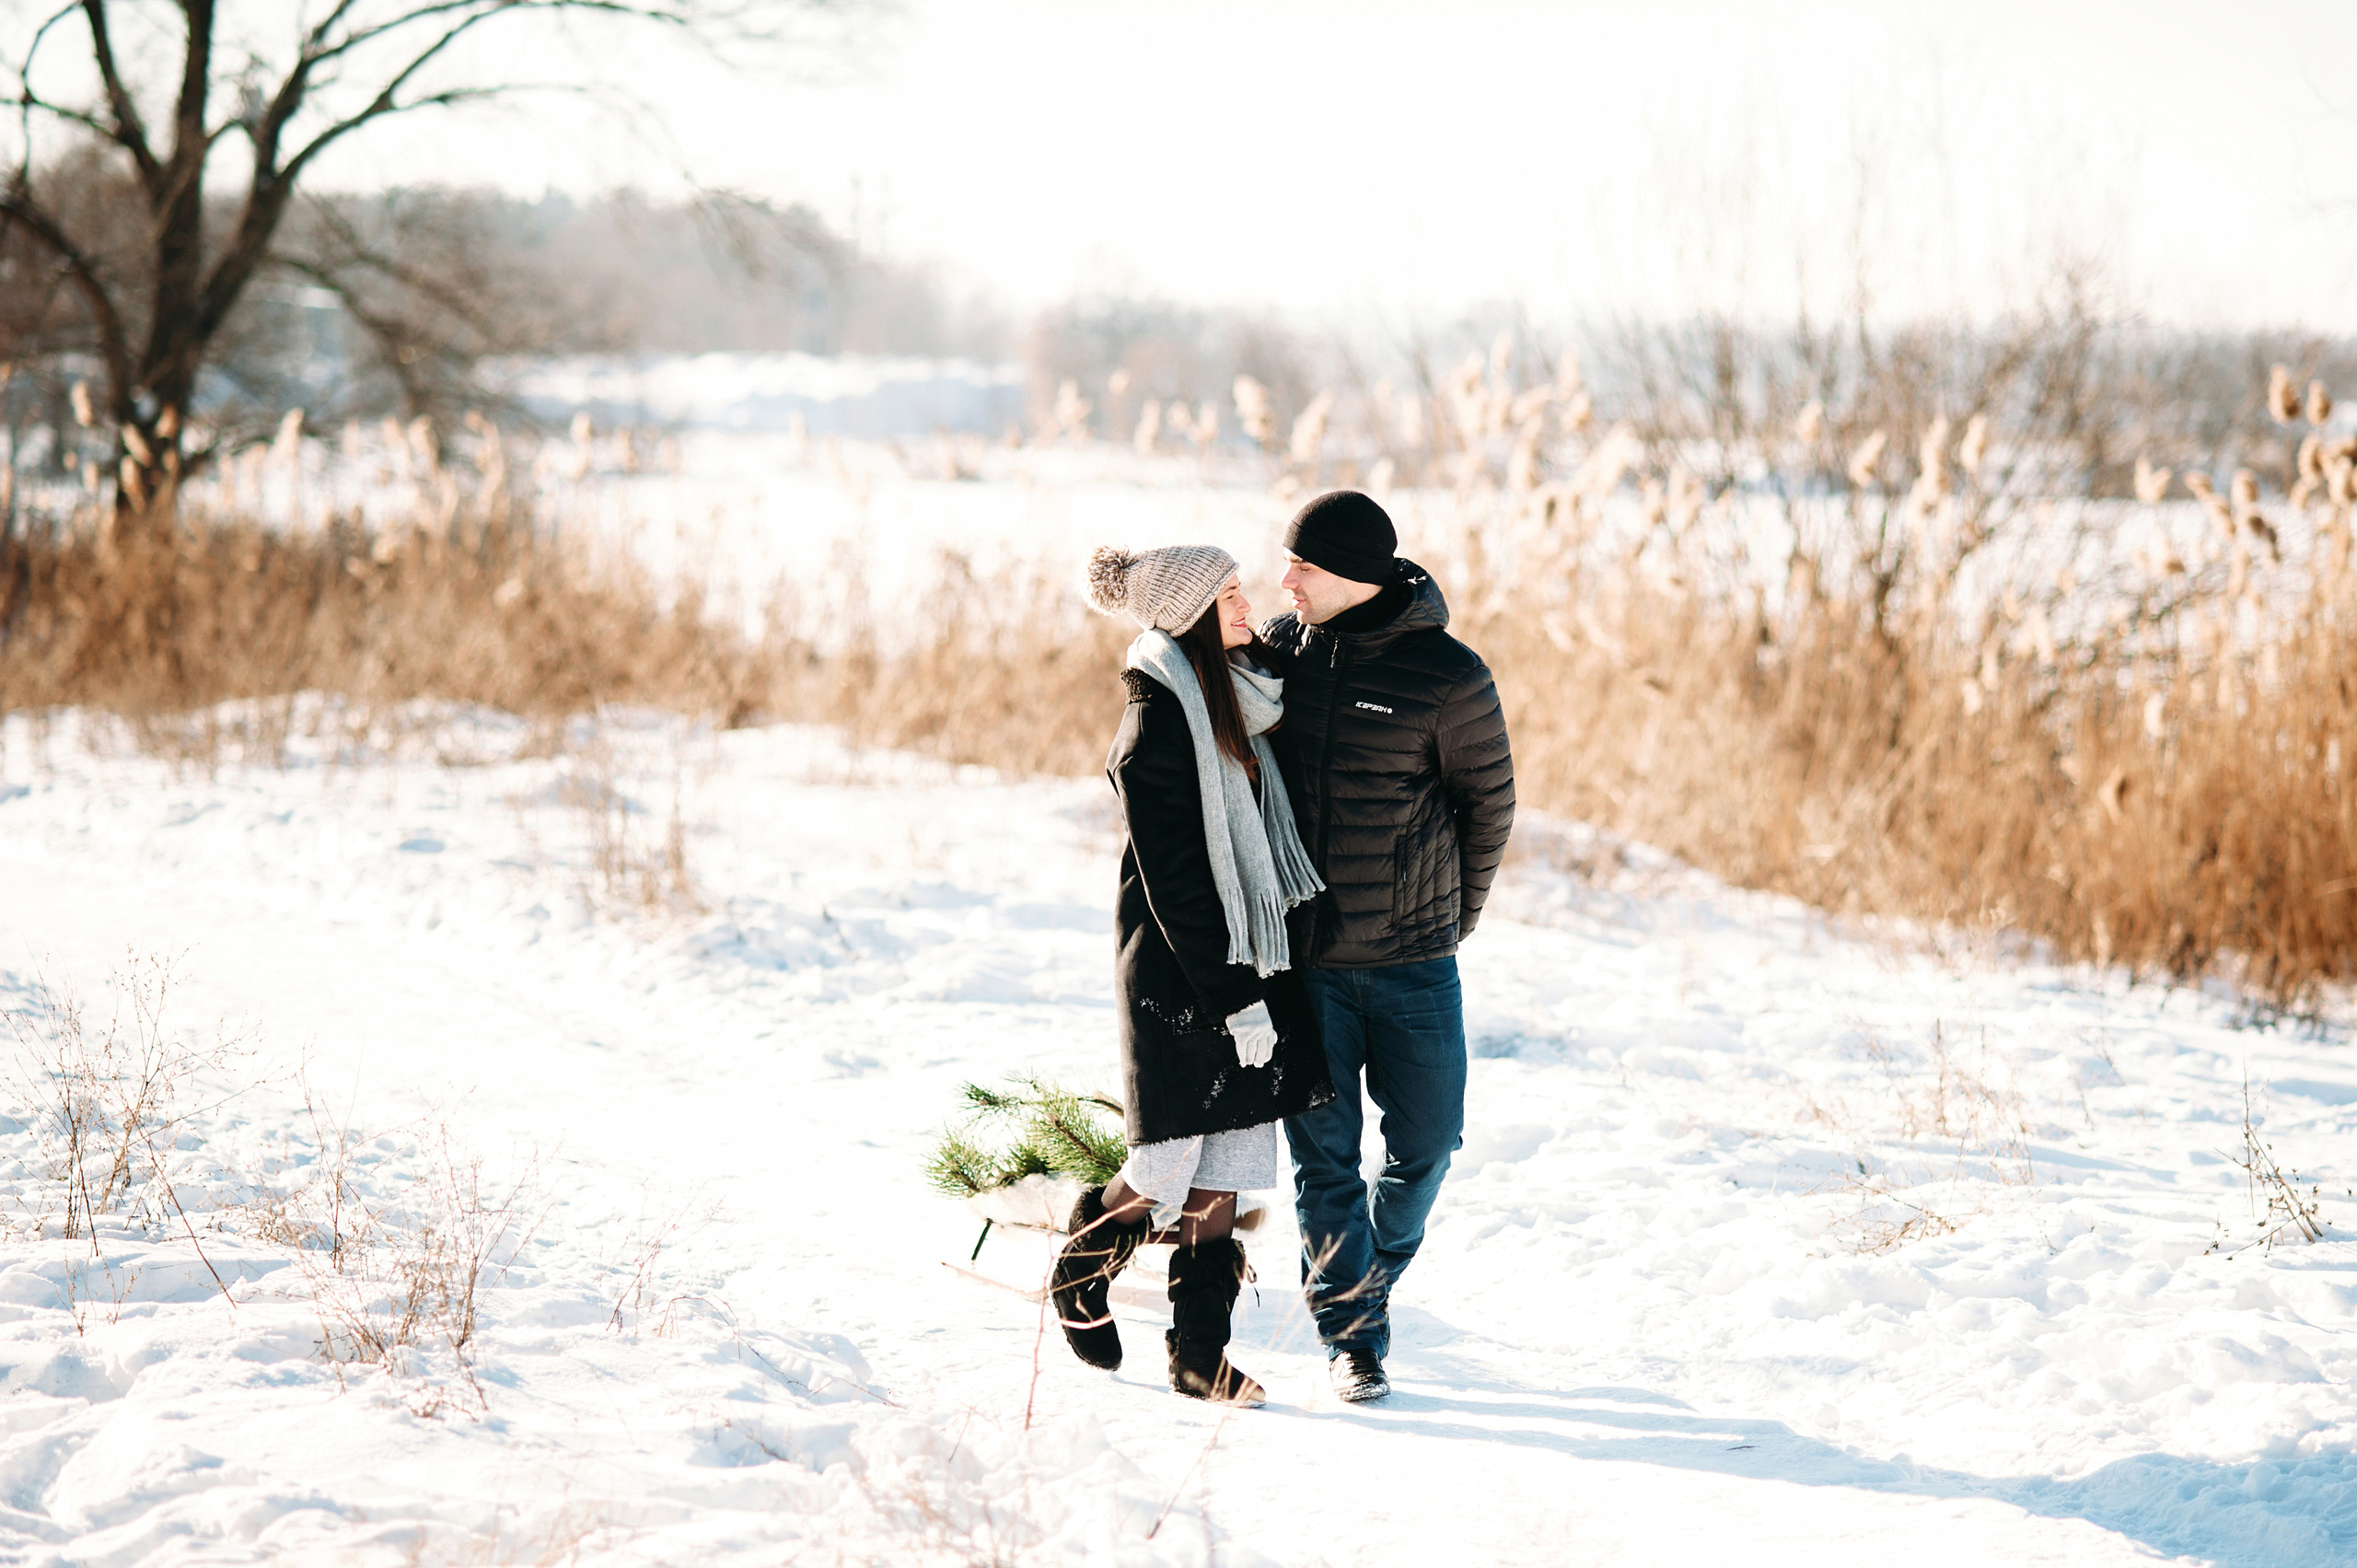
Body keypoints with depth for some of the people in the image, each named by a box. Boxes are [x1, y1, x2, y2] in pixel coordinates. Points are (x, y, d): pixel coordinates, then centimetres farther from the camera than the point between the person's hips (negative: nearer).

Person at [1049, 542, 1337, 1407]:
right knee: (1169, 1169, -1)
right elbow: (1172, 882, -17)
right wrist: (1235, 1000, -17)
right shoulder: (1157, 725, -15)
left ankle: (1200, 1352, 12)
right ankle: (1080, 1273, 27)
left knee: (1227, 1176, 6)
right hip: (1175, 971, -7)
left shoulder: (1237, 703, 10)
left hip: (1245, 962, 7)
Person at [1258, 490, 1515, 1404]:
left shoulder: (1447, 677, -10)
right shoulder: (1278, 651, 0)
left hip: (1413, 964, -2)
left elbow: (1489, 803, 2)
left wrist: (1455, 912, 11)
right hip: (1300, 958, 2)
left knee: (1426, 1142, 4)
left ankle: (1375, 1275, 31)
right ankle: (1351, 1331, 13)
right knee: (1322, 1150, 0)